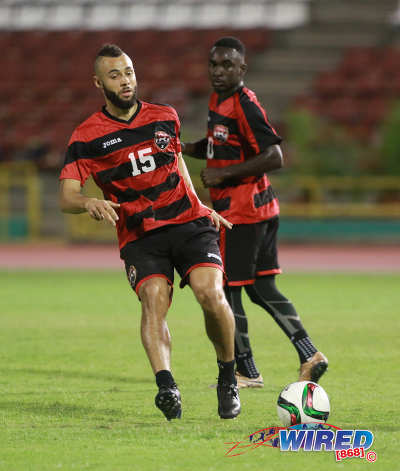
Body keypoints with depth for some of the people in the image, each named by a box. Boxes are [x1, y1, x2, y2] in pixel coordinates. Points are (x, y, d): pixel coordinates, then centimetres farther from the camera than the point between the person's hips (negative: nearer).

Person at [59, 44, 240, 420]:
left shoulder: (165, 117, 10)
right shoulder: (87, 137, -2)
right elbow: (66, 197, -8)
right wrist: (89, 203, -30)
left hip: (189, 223, 2)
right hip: (139, 237, -1)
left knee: (210, 294, -20)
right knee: (154, 300, -26)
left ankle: (228, 379, -1)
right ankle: (166, 386, -41)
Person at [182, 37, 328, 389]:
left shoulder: (245, 105, -18)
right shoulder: (218, 100, 11)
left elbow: (274, 157, -23)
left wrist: (224, 174, -21)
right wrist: (191, 148, 7)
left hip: (241, 212, -10)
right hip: (262, 210, 10)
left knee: (226, 292, -1)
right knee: (263, 290, 14)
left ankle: (246, 373, 7)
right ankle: (309, 355, 13)